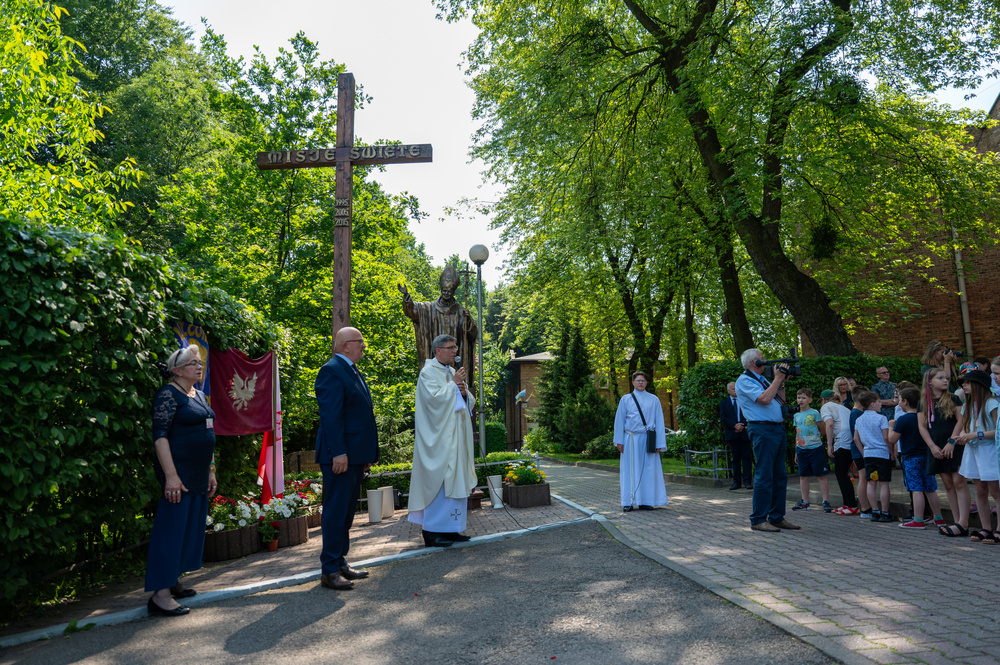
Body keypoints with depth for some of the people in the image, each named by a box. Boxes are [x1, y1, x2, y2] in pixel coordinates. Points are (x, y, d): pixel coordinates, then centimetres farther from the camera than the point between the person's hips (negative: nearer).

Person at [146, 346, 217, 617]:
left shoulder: (199, 395, 16)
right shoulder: (168, 395, -10)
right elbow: (160, 435, -17)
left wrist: (211, 470, 19)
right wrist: (171, 475, -23)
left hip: (198, 474, 9)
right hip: (179, 473, -9)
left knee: (192, 528, 13)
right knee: (172, 528, -7)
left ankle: (171, 582, 24)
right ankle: (160, 594, -2)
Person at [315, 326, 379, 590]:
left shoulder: (353, 371, 18)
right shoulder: (331, 371, -12)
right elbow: (330, 415, -19)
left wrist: (367, 454, 18)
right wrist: (338, 453, -24)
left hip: (356, 455, 10)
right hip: (340, 455, -10)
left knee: (347, 511, 15)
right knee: (335, 511, -4)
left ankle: (340, 563, 25)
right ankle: (329, 570, 4)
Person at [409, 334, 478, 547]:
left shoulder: (453, 373, 17)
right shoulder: (428, 372, -7)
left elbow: (470, 402, 18)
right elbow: (434, 397, -21)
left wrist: (464, 392, -3)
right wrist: (453, 384, -11)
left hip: (456, 437, 9)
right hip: (439, 439, -9)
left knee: (457, 481, 9)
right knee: (438, 481, -8)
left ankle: (450, 529, 17)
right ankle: (431, 531, -1)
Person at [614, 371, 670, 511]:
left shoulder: (653, 400, 8)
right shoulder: (625, 399, 7)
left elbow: (659, 422, 6)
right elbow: (619, 420, 7)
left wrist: (660, 443, 0)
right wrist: (619, 441, 0)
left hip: (648, 440, 1)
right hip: (631, 440, 0)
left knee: (648, 470, 1)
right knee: (630, 471, 1)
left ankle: (645, 502, 10)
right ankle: (629, 502, 8)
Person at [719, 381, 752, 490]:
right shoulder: (723, 403, 12)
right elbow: (723, 417, 1)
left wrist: (742, 425, -9)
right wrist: (735, 425, -12)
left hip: (745, 433, 0)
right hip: (732, 434, 0)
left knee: (746, 457, -2)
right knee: (735, 458, 3)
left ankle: (747, 481, 2)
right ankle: (736, 481, 6)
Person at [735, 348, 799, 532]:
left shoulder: (762, 379, 21)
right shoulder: (744, 380, -6)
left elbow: (780, 401, 23)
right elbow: (764, 399, -20)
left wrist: (782, 382, 13)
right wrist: (777, 379, -10)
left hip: (778, 429, 9)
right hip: (762, 429, -9)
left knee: (780, 476, 11)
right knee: (764, 476, -8)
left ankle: (777, 517, 19)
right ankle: (758, 520, -1)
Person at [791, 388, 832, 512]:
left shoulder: (814, 413, -4)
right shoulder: (796, 416, 12)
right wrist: (796, 451, 18)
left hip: (816, 448, -5)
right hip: (802, 449, 5)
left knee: (821, 475, -2)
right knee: (803, 476, 8)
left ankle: (826, 501, 2)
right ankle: (805, 502, 17)